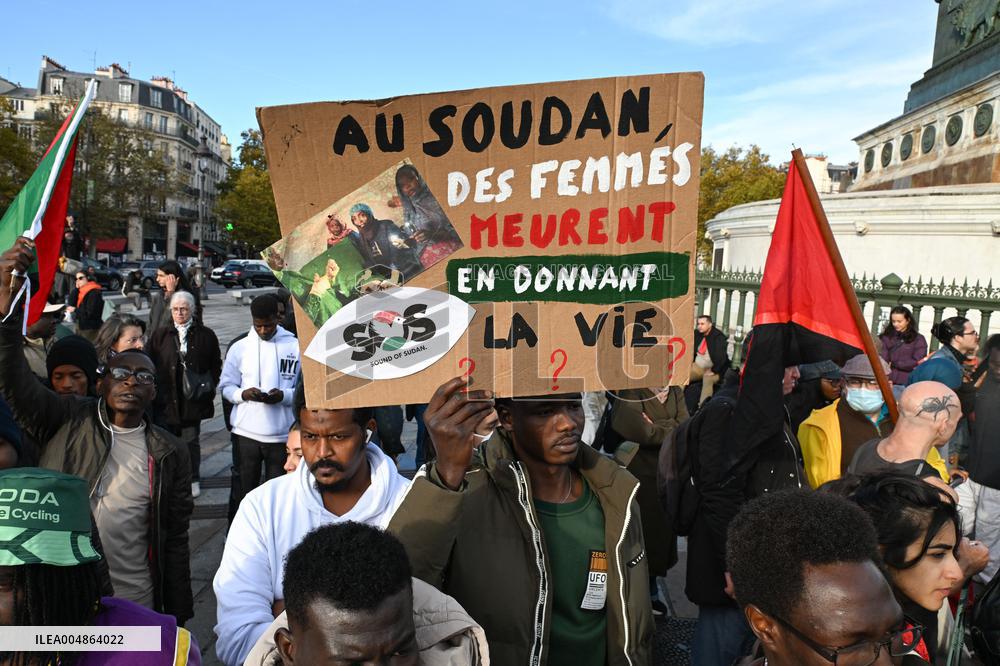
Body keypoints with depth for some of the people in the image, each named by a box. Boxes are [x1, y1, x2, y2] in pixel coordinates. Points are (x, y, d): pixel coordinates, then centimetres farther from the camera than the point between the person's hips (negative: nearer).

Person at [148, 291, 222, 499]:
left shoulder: (206, 335, 4)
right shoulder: (160, 335, 7)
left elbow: (215, 365, 8)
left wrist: (208, 386, -2)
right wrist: (155, 390, -1)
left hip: (193, 400, -1)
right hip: (165, 400, 1)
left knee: (191, 442, 9)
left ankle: (193, 479, 23)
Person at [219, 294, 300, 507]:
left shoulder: (295, 347, -1)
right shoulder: (239, 347, 4)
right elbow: (226, 386, 7)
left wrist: (283, 395, -18)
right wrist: (243, 394, -13)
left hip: (282, 434, -1)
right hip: (246, 433, 1)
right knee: (246, 488, 10)